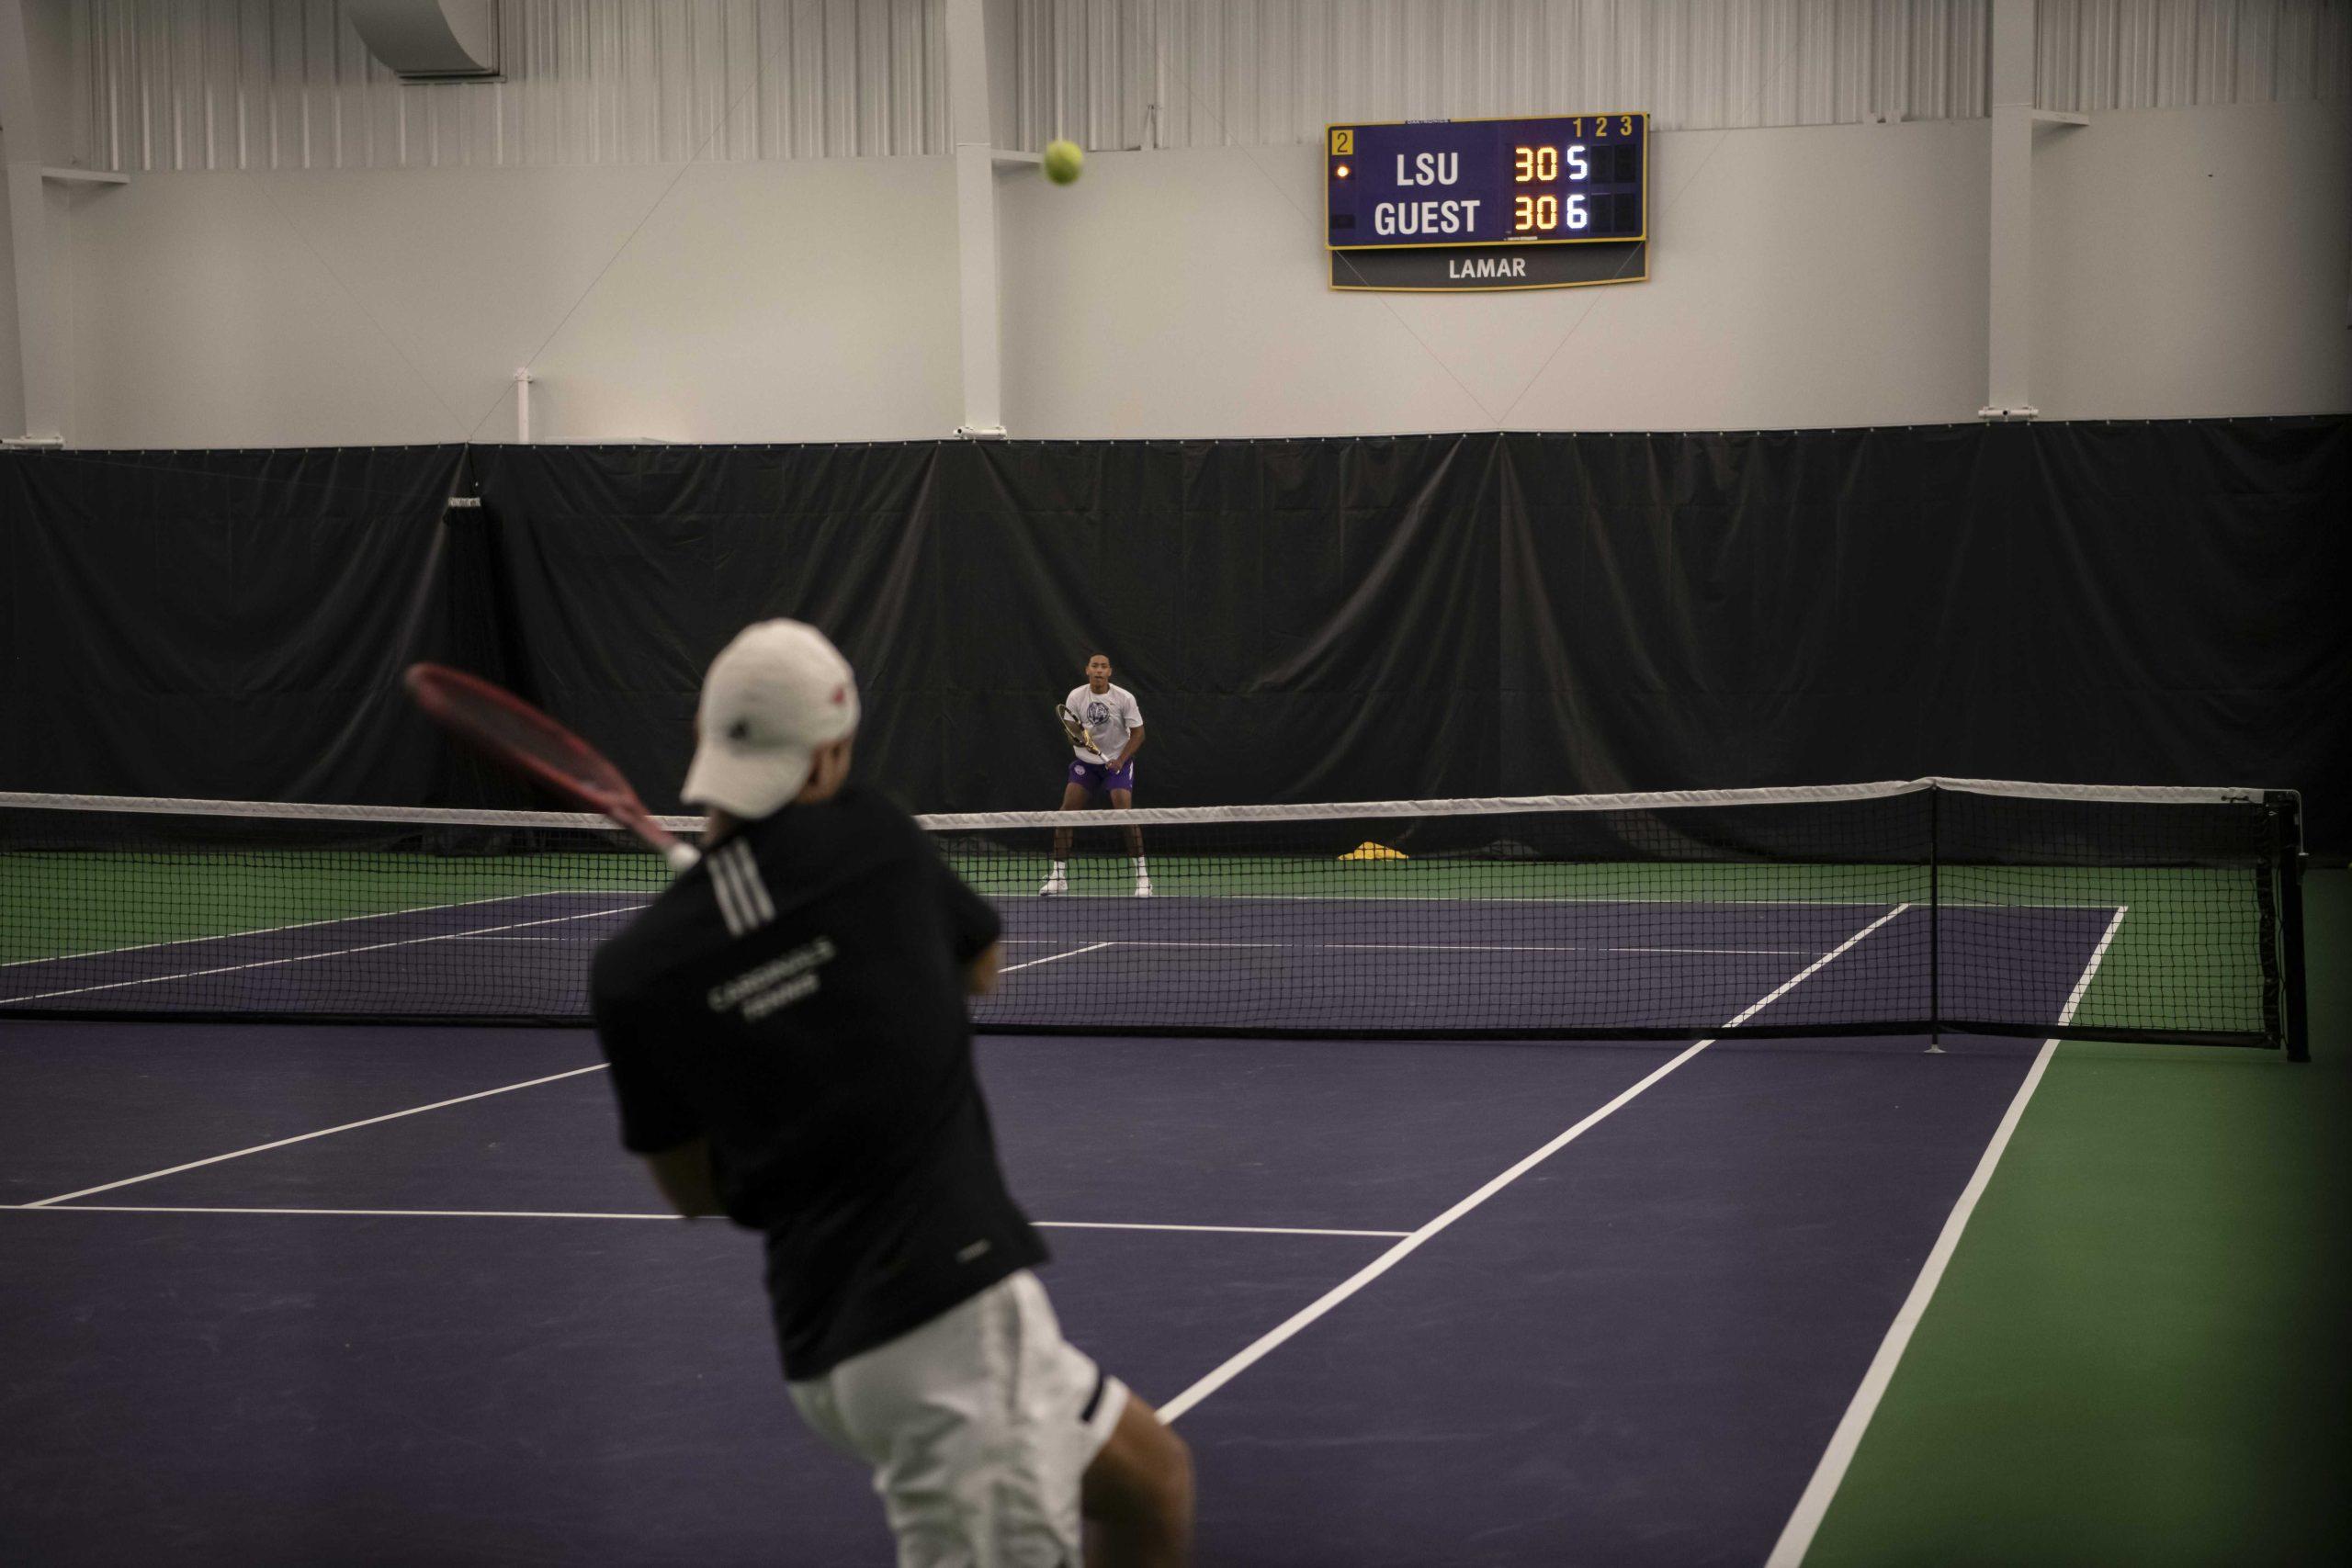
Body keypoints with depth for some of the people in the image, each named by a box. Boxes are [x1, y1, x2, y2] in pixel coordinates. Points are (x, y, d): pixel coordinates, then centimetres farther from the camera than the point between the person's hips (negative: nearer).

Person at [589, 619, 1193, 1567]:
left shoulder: (631, 976, 2)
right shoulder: (870, 838, -2)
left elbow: (693, 1191, 14)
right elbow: (981, 963, 19)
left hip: (832, 1339, 5)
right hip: (956, 1304, -5)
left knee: (1153, 1484, 25)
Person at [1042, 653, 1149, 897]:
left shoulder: (1124, 698, -12)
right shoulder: (1076, 696, -7)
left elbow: (1138, 733, -7)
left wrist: (1120, 760, -19)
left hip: (1118, 761, -3)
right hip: (1086, 762, 3)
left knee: (1124, 811, -20)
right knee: (1066, 810, -9)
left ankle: (1142, 874, -10)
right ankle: (1058, 875, 1)